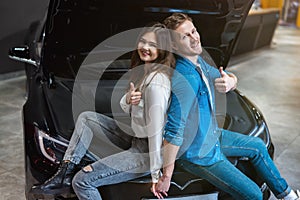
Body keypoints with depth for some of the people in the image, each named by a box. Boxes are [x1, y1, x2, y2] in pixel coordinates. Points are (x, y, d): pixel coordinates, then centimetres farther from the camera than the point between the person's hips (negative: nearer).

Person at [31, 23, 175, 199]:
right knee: (86, 118, 13)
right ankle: (64, 175, 10)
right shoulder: (143, 70, 7)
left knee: (82, 181, -14)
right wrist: (128, 99, -14)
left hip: (147, 151, -10)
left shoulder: (156, 81, -25)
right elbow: (126, 108, 11)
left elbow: (156, 129, -25)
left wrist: (156, 174, -22)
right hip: (135, 137, 10)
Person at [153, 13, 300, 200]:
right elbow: (174, 132, -35)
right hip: (196, 153, -10)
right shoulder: (185, 80, -34)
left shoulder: (198, 61, -4)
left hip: (211, 134, 10)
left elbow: (231, 78, 7)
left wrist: (230, 81, -18)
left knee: (258, 146, 24)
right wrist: (166, 176, -31)